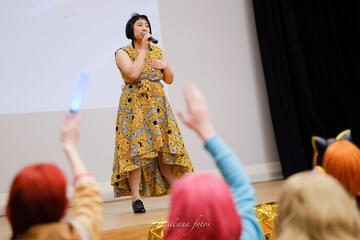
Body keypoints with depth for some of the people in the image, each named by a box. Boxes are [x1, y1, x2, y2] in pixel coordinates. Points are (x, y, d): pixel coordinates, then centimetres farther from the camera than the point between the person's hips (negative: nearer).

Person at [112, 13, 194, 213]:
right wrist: (143, 49, -11)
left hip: (158, 104, 4)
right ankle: (136, 198, -1)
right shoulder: (123, 53, 2)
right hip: (134, 105, -4)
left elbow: (170, 80, 15)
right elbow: (133, 73, -18)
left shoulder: (157, 51, 16)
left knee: (166, 149, 3)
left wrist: (165, 66, -4)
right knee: (136, 150, -9)